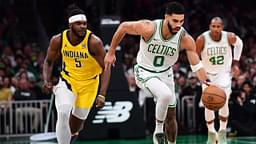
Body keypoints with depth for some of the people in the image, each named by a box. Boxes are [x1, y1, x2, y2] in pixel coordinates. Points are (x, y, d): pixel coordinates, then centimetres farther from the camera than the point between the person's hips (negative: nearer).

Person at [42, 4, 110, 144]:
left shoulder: (94, 42, -24)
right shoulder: (58, 40, -15)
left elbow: (105, 68, -18)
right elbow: (49, 61, 3)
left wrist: (102, 94, -26)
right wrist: (47, 81, -14)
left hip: (89, 83, -1)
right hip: (67, 80, 1)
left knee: (78, 120, 8)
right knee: (63, 114, -22)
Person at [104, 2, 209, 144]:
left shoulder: (186, 39, -21)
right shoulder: (148, 28, -28)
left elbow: (197, 65, -16)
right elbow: (123, 27, -13)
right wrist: (111, 52, -5)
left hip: (165, 73, 4)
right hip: (145, 72, -4)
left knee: (171, 116, 10)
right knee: (166, 95, -32)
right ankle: (158, 131, -11)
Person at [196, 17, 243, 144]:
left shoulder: (229, 37, -18)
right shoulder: (202, 39, -21)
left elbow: (239, 43, 6)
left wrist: (235, 63, 4)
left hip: (224, 73, 0)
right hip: (208, 75, 0)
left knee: (224, 103, -14)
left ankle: (222, 133, 4)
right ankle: (211, 133, 19)